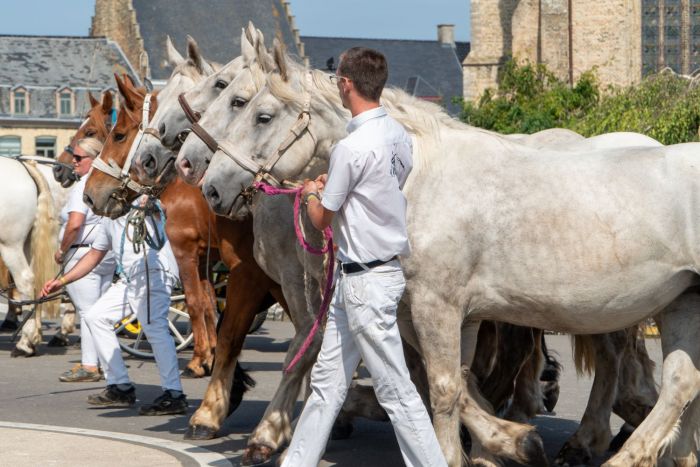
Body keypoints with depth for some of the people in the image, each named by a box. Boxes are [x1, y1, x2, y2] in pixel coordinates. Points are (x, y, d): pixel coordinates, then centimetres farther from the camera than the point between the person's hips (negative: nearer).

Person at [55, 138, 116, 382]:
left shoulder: (82, 187, -16)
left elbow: (75, 224, -24)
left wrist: (62, 250, -12)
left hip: (83, 254, -9)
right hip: (109, 255, 9)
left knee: (87, 311, -5)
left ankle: (89, 365, -4)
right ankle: (101, 360, 21)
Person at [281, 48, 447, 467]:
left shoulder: (352, 148, -21)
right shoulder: (399, 135, 4)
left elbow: (321, 219, -9)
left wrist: (312, 193, 11)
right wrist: (332, 186, 15)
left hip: (366, 282, -9)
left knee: (396, 391, -4)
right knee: (328, 378, 17)